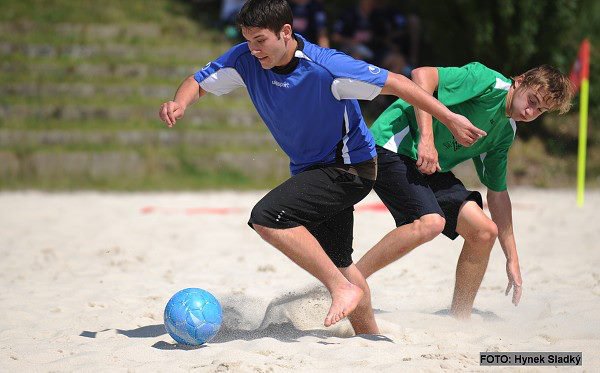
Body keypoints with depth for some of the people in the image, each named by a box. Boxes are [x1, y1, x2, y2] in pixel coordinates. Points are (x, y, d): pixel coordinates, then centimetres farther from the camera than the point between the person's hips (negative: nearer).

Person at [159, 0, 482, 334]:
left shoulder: (325, 67, -28)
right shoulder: (245, 60, -11)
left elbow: (395, 83, -22)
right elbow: (199, 82, -1)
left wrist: (450, 119, -20)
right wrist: (180, 103, -25)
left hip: (349, 168, -8)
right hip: (311, 169, 8)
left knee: (267, 217, -24)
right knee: (336, 262, 18)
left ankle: (343, 288, -16)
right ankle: (370, 336, 35)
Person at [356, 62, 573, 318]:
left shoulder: (505, 133, 12)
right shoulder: (490, 82, -14)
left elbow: (497, 192, 20)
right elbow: (422, 75, -24)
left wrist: (512, 259, 18)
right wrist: (426, 139, -30)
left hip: (432, 169, 9)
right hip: (393, 146, -9)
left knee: (484, 231, 0)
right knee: (431, 221, -30)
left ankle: (458, 321, 9)